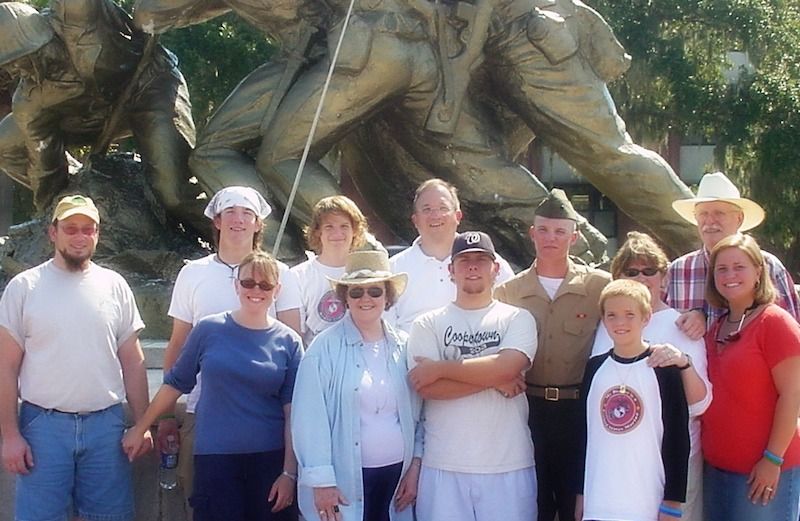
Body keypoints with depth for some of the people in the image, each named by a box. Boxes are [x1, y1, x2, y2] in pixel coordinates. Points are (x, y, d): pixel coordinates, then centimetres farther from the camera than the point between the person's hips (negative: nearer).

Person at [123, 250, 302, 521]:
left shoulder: (289, 342, 0)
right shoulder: (209, 329, 0)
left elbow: (292, 411, -2)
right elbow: (176, 382, 9)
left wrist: (290, 472, -6)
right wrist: (140, 428, 12)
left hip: (270, 458, 0)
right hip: (215, 457, 0)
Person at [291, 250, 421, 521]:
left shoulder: (404, 346, 7)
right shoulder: (325, 348, -6)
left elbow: (417, 414, 11)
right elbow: (311, 418, -9)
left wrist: (415, 466, 5)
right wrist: (321, 480, -13)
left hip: (397, 474, 4)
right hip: (345, 479, -4)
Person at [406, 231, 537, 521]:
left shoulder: (517, 319, 6)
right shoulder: (428, 325, 6)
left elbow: (506, 367, -12)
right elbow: (425, 387, -7)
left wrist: (440, 368, -9)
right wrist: (493, 380, -10)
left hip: (509, 465, 0)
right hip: (444, 465, 0)